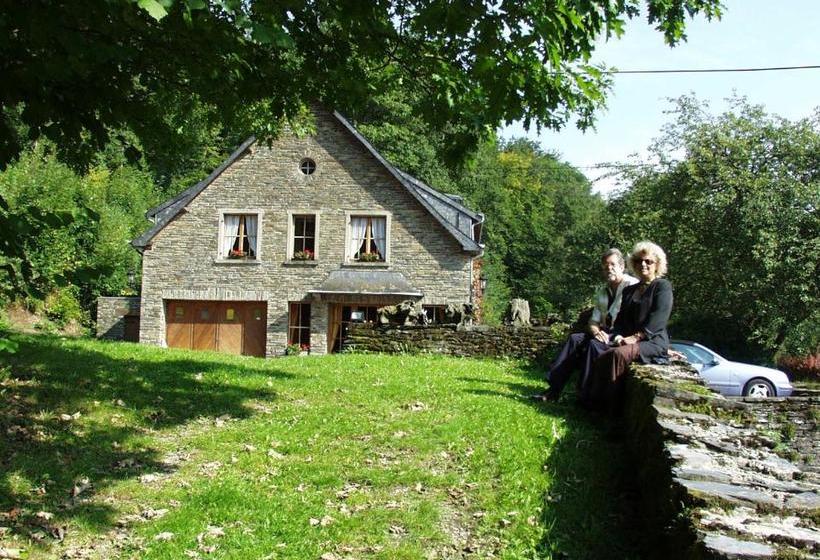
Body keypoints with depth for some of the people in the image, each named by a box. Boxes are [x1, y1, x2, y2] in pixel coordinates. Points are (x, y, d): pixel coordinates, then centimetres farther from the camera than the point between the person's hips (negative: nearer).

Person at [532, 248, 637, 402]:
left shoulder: (632, 285, -8)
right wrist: (596, 332, -9)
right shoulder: (602, 291, 16)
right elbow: (593, 321, 13)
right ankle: (554, 390, -20)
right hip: (606, 334, 7)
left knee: (594, 344, -30)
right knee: (574, 339, -14)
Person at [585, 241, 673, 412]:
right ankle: (595, 402, -24)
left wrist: (635, 337, -18)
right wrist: (618, 336, -2)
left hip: (653, 342, -6)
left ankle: (614, 407, -30)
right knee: (601, 357, -25)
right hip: (628, 340, 6)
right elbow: (620, 319, 20)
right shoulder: (629, 290, 25)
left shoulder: (662, 287, 3)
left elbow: (657, 320, -10)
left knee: (619, 353, -34)